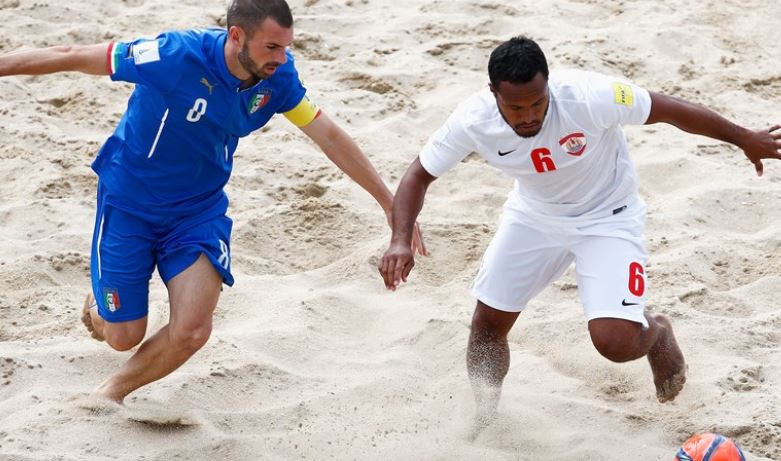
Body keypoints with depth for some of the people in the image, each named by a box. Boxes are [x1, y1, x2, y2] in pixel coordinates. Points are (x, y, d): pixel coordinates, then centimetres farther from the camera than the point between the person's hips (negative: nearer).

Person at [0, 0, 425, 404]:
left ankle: (111, 393, 17)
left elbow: (329, 136, -6)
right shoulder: (175, 56, -30)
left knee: (192, 332, -13)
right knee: (124, 337, 3)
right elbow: (72, 58, -21)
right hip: (128, 204, -3)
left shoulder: (277, 77, -15)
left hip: (200, 210, 3)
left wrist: (390, 203, -3)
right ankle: (99, 308, 43)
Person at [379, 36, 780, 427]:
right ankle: (483, 424, 25)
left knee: (614, 342, -17)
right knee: (487, 324, 3)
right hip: (533, 214, 4)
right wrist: (400, 242, -27)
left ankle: (656, 334, 20)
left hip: (607, 216, -4)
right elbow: (419, 175, -11)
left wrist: (746, 139, -11)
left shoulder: (589, 97, -35)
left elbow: (671, 110, -21)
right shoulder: (472, 121, -25)